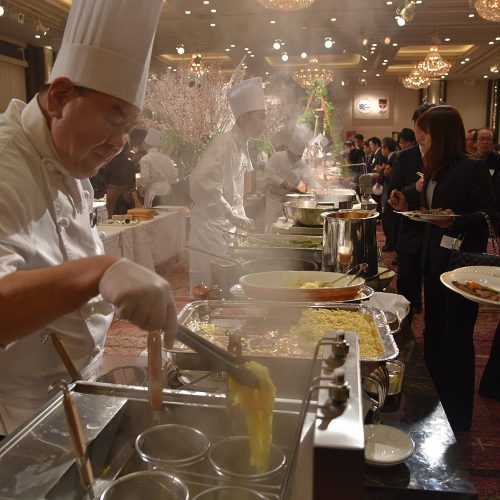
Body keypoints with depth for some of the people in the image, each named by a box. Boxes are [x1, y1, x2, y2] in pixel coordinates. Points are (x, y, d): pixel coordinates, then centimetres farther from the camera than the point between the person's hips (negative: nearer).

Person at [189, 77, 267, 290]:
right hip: (211, 227, -9)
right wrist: (232, 216, -25)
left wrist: (241, 220, 18)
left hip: (227, 227, 10)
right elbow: (202, 182, -29)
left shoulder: (242, 146, 15)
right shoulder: (224, 143, -16)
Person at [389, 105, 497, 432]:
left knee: (457, 340, 3)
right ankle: (438, 409, 33)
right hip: (434, 261, 8)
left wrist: (455, 221, -30)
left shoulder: (472, 168, -13)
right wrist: (407, 206, 3)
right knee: (434, 337, 16)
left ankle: (459, 420, 20)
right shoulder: (434, 170, 10)